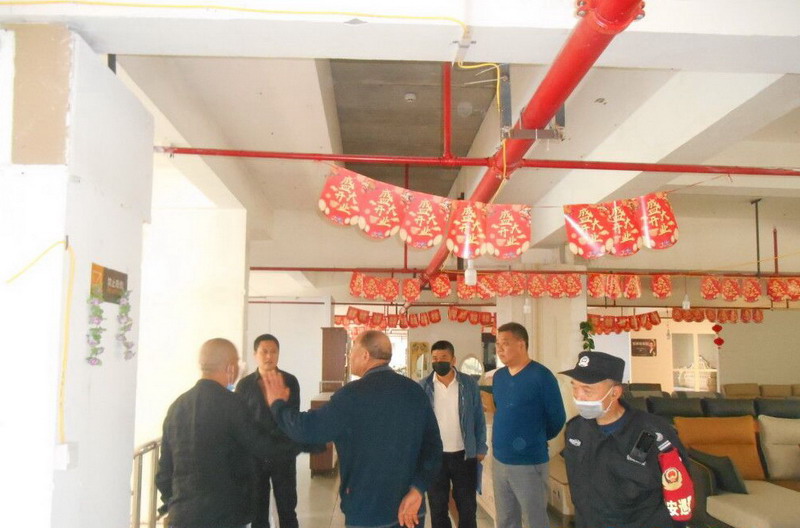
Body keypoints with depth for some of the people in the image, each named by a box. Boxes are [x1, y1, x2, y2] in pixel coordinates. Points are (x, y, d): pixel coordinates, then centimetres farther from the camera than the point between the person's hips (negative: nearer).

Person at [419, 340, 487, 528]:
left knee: (467, 507, 11)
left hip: (464, 455, 0)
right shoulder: (422, 387, -3)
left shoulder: (469, 384, -3)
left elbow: (479, 419, 2)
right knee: (437, 508, 13)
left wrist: (480, 448, 0)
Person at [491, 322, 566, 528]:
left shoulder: (541, 376, -13)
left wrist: (536, 439, 6)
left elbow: (557, 418, -7)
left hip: (529, 463, -6)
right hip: (499, 460, 6)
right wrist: (504, 437, 11)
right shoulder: (498, 376, 7)